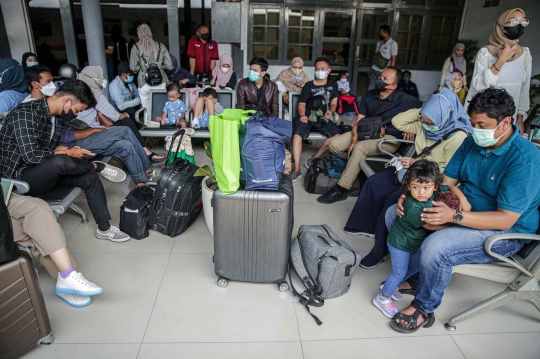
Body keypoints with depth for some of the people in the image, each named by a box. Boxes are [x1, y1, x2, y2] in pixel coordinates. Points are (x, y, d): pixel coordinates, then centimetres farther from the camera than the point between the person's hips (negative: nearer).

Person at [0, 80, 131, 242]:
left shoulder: (56, 115, 4)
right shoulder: (26, 113, -22)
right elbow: (31, 155, -29)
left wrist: (66, 151, -9)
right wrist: (65, 153, -17)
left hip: (43, 172, 8)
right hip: (19, 177, -8)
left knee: (89, 177, -11)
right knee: (60, 161, -36)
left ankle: (104, 228, -3)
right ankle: (98, 166, -6)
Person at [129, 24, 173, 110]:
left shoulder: (136, 47, -1)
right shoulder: (160, 46, 3)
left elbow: (133, 67, -4)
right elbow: (169, 65, 1)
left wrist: (142, 68, 16)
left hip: (144, 83, -2)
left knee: (147, 109, 10)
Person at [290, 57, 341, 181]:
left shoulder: (333, 85, 14)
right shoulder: (309, 85, 6)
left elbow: (333, 103, 12)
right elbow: (301, 104, 2)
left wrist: (330, 111, -12)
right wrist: (302, 115, -20)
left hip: (323, 118, 2)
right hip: (307, 116, -2)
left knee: (337, 134, -24)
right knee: (297, 134, -31)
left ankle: (314, 158, -12)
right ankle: (297, 169, -31)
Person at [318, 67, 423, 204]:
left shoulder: (404, 99, -10)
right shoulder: (369, 95, 3)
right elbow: (358, 121, 0)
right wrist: (354, 138, -17)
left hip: (389, 138, -6)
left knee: (360, 148, -35)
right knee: (334, 145, -13)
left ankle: (341, 190, -29)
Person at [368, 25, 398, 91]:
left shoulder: (393, 44, -8)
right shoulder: (379, 42, 10)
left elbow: (393, 60, -10)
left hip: (383, 72, -5)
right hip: (374, 70, 6)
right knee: (370, 89, 5)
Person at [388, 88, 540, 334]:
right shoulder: (472, 142, -2)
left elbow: (505, 220, -26)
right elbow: (445, 182, 2)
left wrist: (454, 216, -37)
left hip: (504, 233, -7)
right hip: (461, 213, 8)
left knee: (435, 247, -34)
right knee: (394, 213, -1)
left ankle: (424, 309, -6)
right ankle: (411, 276, 14)